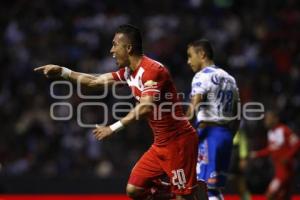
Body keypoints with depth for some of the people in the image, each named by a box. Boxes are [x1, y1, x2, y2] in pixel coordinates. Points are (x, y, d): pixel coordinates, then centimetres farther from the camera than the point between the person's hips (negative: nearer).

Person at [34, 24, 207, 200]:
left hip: (178, 141, -9)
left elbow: (146, 107, -30)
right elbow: (96, 81, 20)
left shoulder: (152, 69, -19)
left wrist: (114, 128, -30)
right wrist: (62, 71, 17)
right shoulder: (129, 72, 10)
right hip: (161, 144, 9)